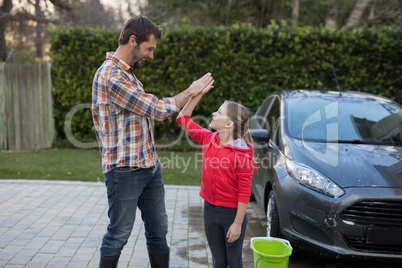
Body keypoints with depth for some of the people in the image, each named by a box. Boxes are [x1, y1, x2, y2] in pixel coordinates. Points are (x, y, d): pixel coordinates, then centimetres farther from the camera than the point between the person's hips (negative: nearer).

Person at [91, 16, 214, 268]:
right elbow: (157, 110, -17)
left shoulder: (127, 74, 14)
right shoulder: (110, 75, -19)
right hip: (124, 169, -9)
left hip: (150, 166, 9)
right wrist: (190, 91, -5)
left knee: (158, 229, 16)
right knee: (119, 235, 4)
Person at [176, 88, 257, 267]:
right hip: (210, 210, 5)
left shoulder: (242, 152, -19)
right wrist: (198, 93, -2)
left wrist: (238, 223, -16)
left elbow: (244, 191, -17)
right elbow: (183, 118, 4)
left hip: (232, 213, -5)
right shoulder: (208, 139, -2)